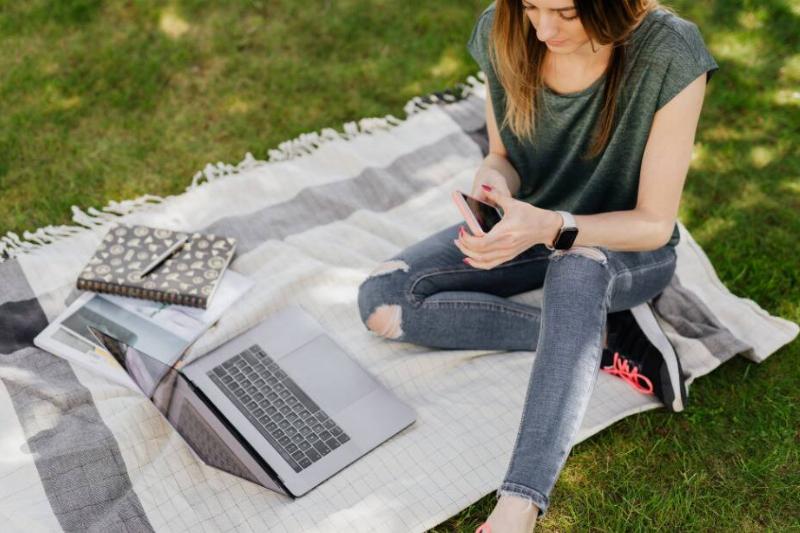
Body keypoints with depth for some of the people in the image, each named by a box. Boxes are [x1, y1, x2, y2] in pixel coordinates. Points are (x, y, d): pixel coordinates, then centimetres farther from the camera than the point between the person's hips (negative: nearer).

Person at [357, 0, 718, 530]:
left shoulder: (671, 53, -25)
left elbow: (654, 224, -20)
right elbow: (504, 156, 0)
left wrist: (551, 227, -38)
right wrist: (493, 182, -25)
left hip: (628, 249, -4)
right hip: (529, 225, 5)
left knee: (576, 266, -42)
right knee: (382, 300, -17)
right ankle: (603, 339, -18)